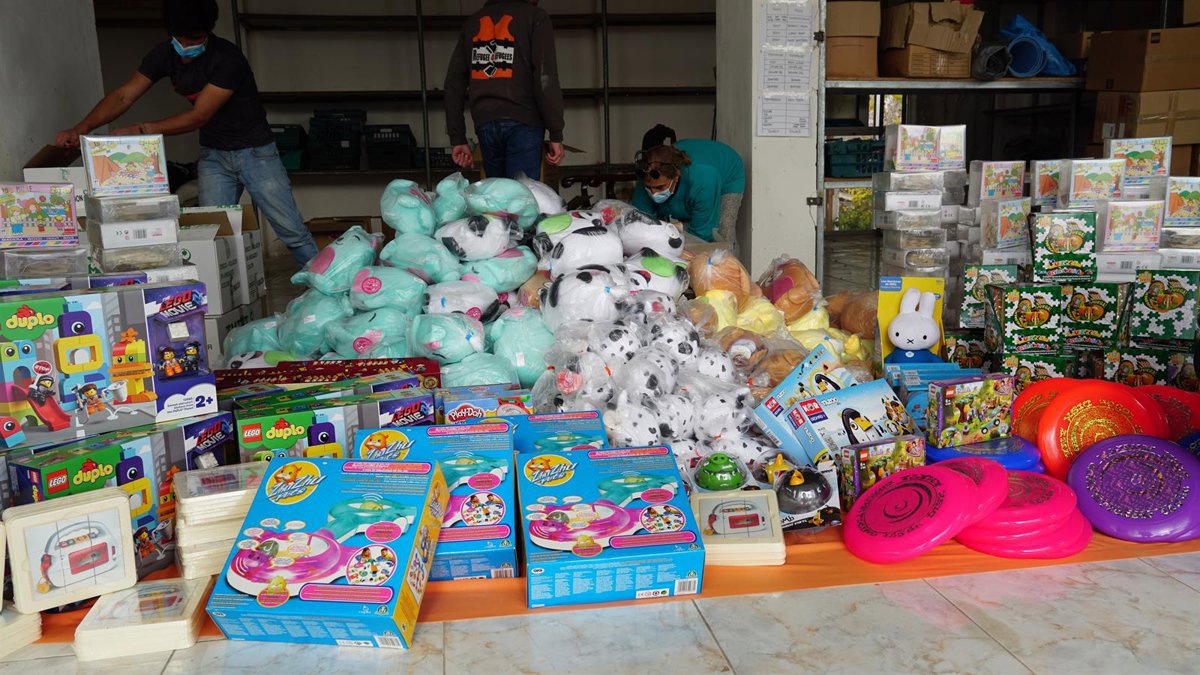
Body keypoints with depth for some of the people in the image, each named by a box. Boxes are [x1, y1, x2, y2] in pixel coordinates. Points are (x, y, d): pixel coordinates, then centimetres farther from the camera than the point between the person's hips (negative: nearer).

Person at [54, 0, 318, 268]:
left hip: (255, 151, -5)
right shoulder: (165, 55, -5)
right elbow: (123, 96, -6)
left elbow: (199, 116, -25)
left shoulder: (227, 58, -23)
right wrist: (82, 128, -20)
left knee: (291, 230, -6)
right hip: (214, 155, 5)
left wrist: (141, 130, -30)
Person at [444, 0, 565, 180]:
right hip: (522, 123, -4)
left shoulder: (473, 21, 20)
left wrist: (458, 139, 14)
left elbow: (453, 83, 15)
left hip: (485, 124, 5)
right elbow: (545, 78, -9)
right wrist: (556, 135, -8)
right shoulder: (535, 16, 5)